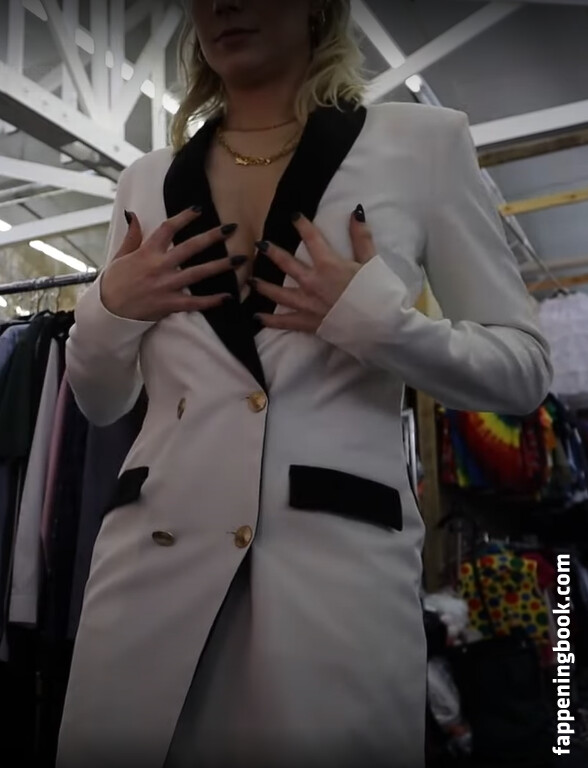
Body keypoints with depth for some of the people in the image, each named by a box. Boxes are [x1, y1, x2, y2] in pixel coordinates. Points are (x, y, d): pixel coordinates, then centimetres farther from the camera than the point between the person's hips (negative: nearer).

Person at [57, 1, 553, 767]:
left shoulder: (424, 143, 3)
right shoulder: (147, 180, 13)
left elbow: (524, 368, 2)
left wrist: (380, 320, -14)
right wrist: (106, 312, -2)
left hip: (341, 554, -3)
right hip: (154, 549, 4)